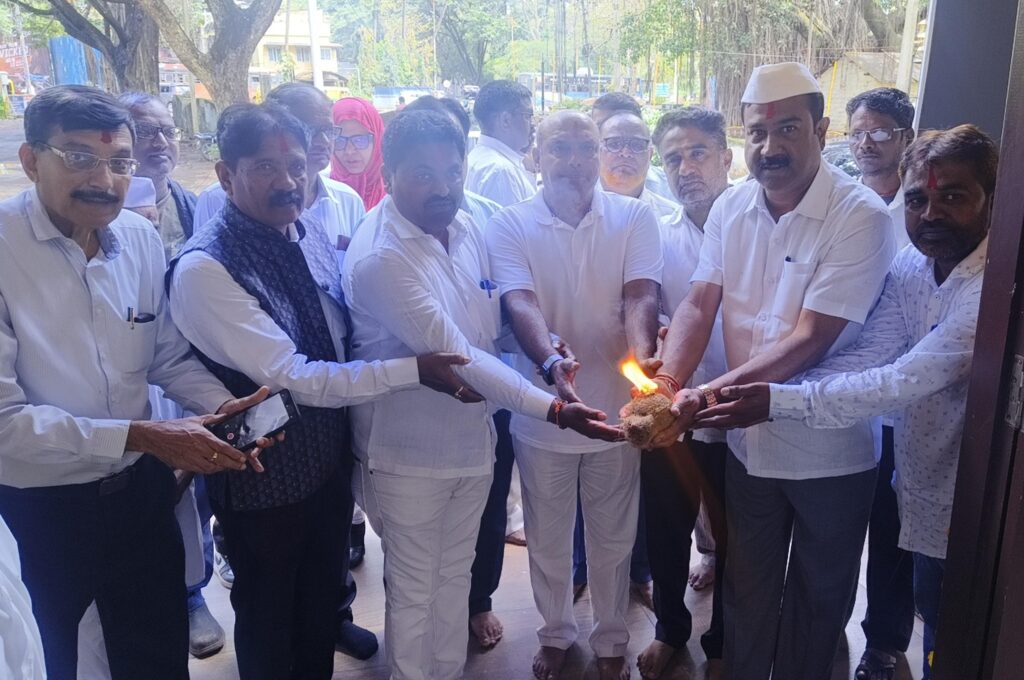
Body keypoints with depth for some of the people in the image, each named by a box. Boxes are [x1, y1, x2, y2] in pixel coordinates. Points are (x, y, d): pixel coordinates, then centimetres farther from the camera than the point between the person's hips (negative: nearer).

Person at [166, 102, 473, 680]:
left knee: (323, 601, 26)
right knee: (269, 621, 19)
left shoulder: (311, 231, -4)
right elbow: (292, 379, -29)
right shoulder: (204, 269, -26)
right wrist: (413, 370, -28)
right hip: (265, 477, -6)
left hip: (331, 458, 6)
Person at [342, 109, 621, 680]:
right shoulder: (379, 257, -24)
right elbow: (456, 355, -28)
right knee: (415, 591, 12)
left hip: (473, 436, 6)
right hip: (412, 450, -6)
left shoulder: (465, 226, -2)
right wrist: (555, 410, -31)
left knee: (456, 577, 22)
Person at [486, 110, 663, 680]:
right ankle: (556, 633, 44)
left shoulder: (635, 217, -4)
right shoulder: (510, 225, -6)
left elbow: (641, 297, -17)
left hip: (616, 407, 0)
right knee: (548, 537, 19)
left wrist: (641, 358, -38)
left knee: (613, 537, 18)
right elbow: (520, 303, -21)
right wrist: (552, 364, -41)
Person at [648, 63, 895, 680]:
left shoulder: (862, 217, -19)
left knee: (818, 598, 19)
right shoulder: (732, 207, -2)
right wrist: (667, 385, -24)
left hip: (830, 453, -4)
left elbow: (810, 341, -25)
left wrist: (709, 393, -33)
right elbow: (698, 305, -7)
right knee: (747, 587, 22)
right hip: (750, 442, 4)